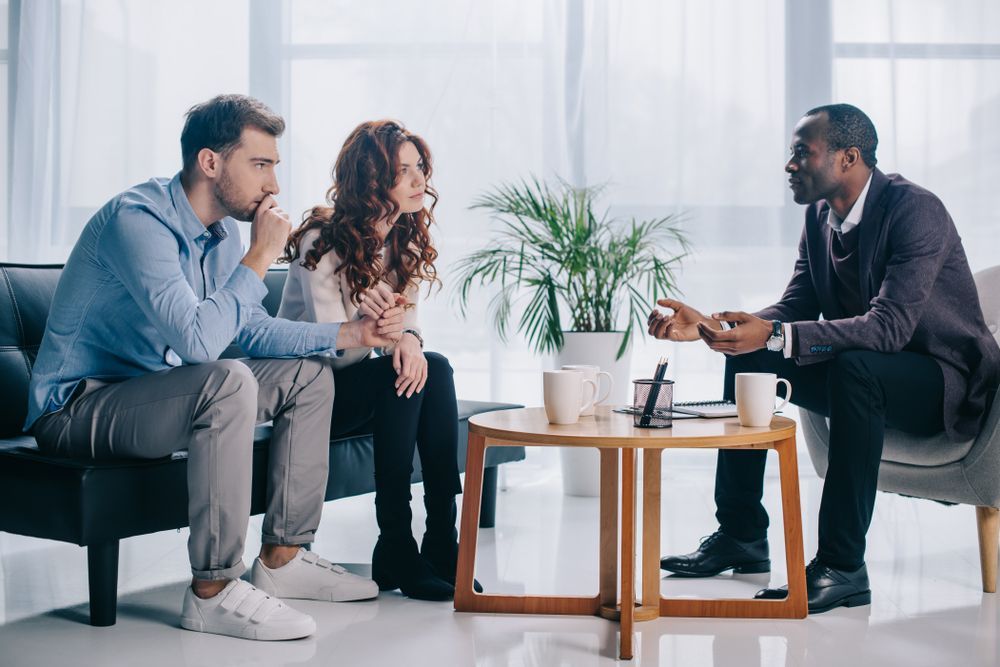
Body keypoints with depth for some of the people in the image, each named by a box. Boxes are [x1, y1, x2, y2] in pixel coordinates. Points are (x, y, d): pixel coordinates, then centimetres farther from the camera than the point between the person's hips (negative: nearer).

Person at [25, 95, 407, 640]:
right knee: (228, 381, -34)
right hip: (77, 408, -10)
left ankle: (281, 557, 10)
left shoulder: (222, 232, 5)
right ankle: (214, 591, -26)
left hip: (154, 397, 10)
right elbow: (198, 339, -35)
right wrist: (259, 258, -24)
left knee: (308, 374, 7)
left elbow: (254, 331, 15)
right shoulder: (138, 219, -24)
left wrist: (348, 334, 3)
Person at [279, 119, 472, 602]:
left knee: (432, 369, -23)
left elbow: (407, 311, -3)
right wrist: (370, 324, -42)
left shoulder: (407, 236, 0)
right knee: (400, 377, -30)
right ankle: (396, 551, -26)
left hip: (355, 380, 6)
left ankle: (441, 544, -23)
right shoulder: (323, 240, -20)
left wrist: (407, 337, -27)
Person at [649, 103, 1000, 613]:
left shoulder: (916, 209, -22)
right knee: (748, 358, -4)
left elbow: (890, 326, -33)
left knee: (854, 367, -37)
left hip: (944, 379, -8)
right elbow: (794, 310, 3)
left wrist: (774, 336, -41)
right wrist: (707, 326, -13)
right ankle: (741, 535, 2)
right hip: (857, 373, 8)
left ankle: (842, 566, -31)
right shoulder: (819, 216, 3)